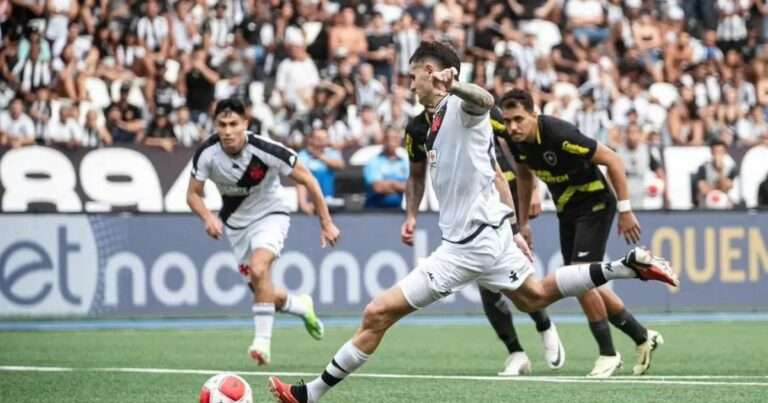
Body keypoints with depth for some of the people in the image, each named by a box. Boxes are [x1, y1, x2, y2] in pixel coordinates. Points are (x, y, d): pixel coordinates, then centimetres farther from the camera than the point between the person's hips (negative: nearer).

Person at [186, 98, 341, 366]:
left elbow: (307, 180, -16)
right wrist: (207, 217, -28)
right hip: (236, 223, 4)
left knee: (259, 269, -32)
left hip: (270, 216, -4)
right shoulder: (207, 153, -20)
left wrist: (326, 223, -12)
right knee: (268, 296, 7)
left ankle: (262, 341, -26)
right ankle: (302, 307, 40)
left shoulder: (265, 150, -28)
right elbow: (193, 194, -6)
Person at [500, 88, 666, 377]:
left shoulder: (559, 134, -29)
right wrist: (523, 221, 17)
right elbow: (524, 175, 15)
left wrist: (625, 210, -22)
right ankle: (642, 337, 26)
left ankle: (608, 354, -3)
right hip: (567, 211, 8)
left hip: (595, 204, -8)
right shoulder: (517, 142, -8)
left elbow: (612, 160, -23)